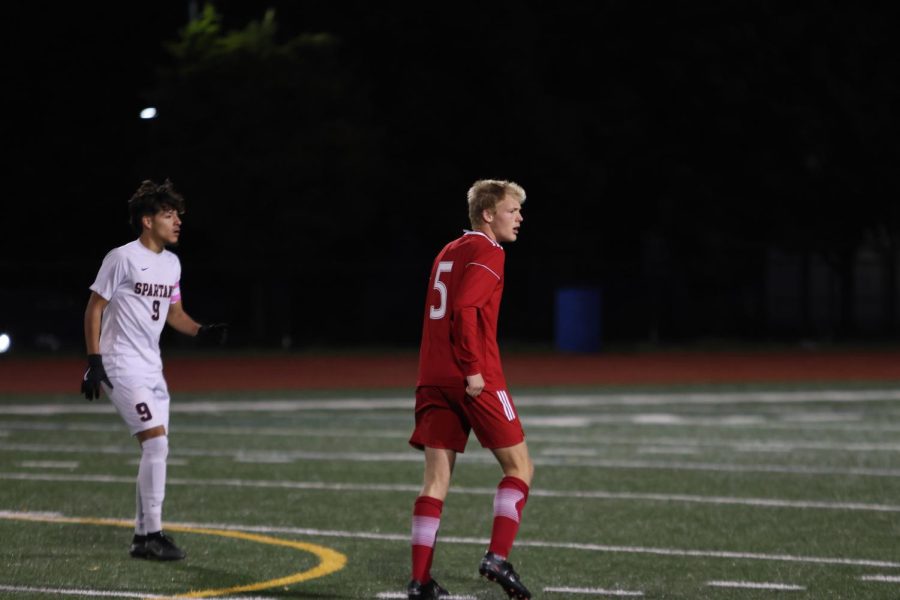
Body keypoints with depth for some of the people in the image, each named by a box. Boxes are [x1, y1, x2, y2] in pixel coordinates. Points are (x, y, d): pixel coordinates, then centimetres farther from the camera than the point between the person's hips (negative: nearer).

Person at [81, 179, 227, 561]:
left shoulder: (171, 264, 11)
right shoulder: (123, 258, -12)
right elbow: (94, 308, -9)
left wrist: (203, 330, -1)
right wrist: (94, 361, -15)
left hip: (151, 368, 8)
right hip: (121, 367, -8)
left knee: (156, 451, 8)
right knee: (156, 443, -17)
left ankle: (143, 536, 15)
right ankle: (152, 534, -11)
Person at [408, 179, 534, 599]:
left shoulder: (448, 253, 20)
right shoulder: (487, 253, -7)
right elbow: (464, 309, -19)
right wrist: (474, 370, -19)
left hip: (433, 378, 8)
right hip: (475, 380, -8)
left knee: (436, 477, 5)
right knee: (518, 466, 5)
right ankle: (498, 557, -7)